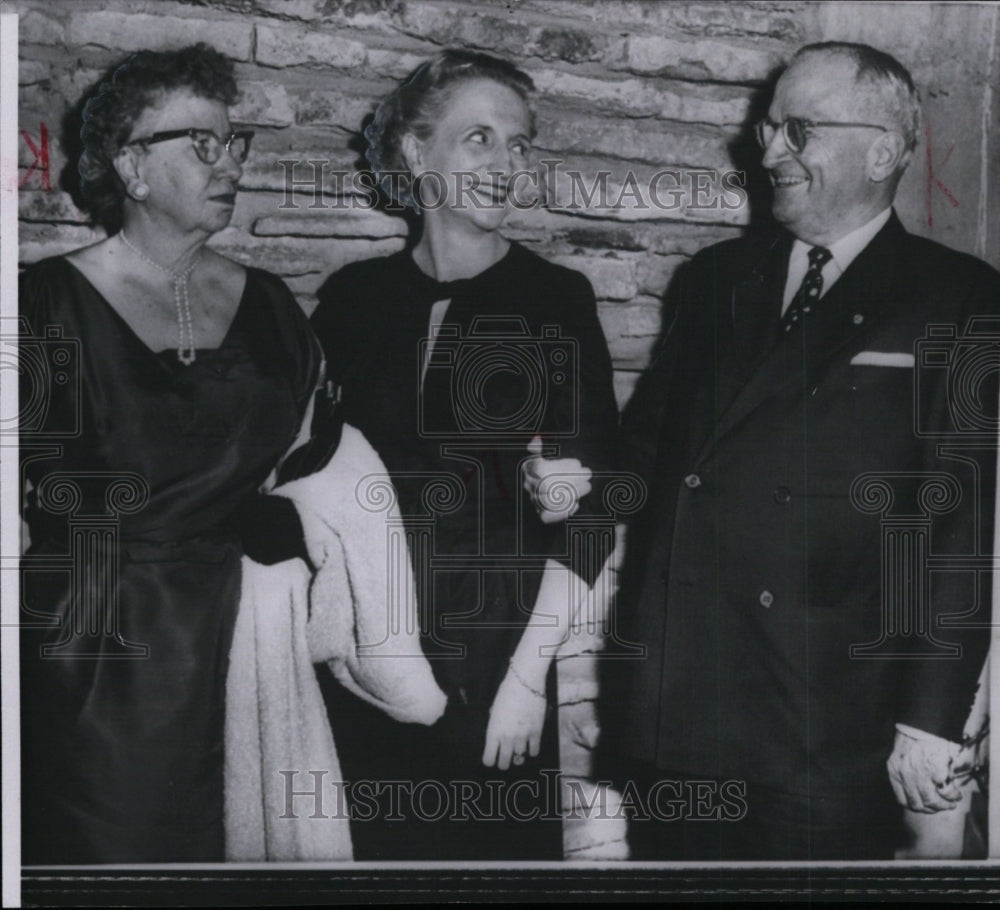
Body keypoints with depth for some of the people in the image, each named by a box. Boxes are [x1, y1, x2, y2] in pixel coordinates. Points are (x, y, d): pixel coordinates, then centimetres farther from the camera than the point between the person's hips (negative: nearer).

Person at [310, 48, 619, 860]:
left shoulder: (556, 298, -3)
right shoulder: (352, 299, 4)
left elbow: (589, 504, -5)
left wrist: (529, 673, -11)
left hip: (493, 669, -2)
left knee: (500, 840, 6)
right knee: (379, 848, 8)